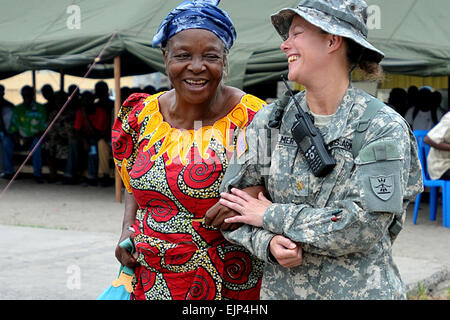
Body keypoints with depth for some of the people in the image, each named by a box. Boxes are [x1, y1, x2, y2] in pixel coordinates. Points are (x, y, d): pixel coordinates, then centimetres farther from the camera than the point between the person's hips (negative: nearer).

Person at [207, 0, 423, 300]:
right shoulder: (270, 121, -1)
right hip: (280, 288, 3)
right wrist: (267, 242, -18)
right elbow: (230, 202, 1)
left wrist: (272, 216, -14)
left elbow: (363, 227, -19)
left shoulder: (385, 127, -11)